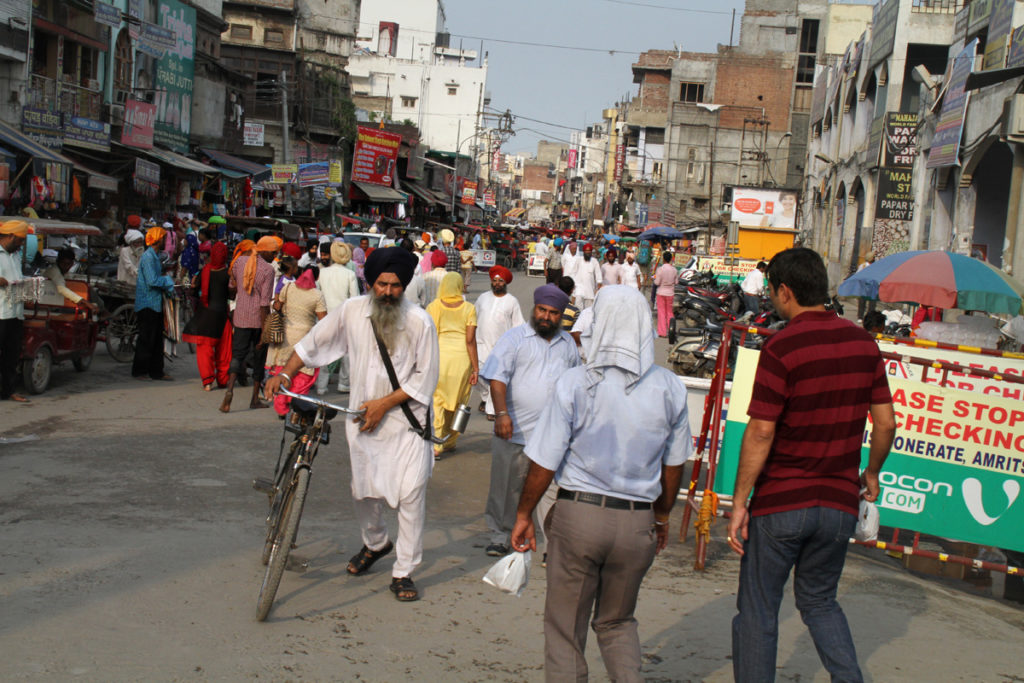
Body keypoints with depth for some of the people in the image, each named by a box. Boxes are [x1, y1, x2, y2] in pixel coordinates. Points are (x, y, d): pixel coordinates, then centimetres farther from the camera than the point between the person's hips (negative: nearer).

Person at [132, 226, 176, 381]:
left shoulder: (155, 256, 16)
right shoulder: (148, 257, -15)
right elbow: (152, 281, -23)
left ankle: (156, 371, 16)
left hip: (156, 304, 10)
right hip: (147, 304, -10)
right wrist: (168, 281, -9)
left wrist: (167, 284, 1)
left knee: (157, 339, 11)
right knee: (146, 339, -3)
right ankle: (139, 371, 6)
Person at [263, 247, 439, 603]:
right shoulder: (352, 311, -4)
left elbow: (425, 377, -10)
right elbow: (314, 342, 9)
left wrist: (384, 403, -15)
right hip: (362, 416, 4)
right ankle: (374, 543, 44)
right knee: (364, 488, 14)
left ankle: (403, 572, 2)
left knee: (411, 492, -11)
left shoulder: (420, 322, -13)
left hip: (406, 417, -3)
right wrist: (285, 373, 0)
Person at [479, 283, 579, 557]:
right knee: (505, 487, 7)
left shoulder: (568, 343, 13)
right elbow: (497, 377, -10)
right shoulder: (514, 338, -1)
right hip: (513, 431, -2)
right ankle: (499, 537, 21)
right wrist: (501, 413, -22)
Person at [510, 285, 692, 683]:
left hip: (579, 515, -3)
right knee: (618, 621, 22)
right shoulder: (670, 389, -3)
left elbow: (543, 465, -8)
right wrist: (661, 516, 23)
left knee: (565, 628, 11)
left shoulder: (575, 384, -11)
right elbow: (674, 466, 7)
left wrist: (524, 515, 6)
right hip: (638, 522, 3)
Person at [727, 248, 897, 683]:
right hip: (839, 501, 5)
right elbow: (886, 423, 6)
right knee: (819, 601, 23)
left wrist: (739, 502, -9)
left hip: (781, 501, -5)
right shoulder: (863, 343, 2)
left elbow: (760, 434, -17)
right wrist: (871, 472, 23)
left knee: (757, 612, 9)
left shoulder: (781, 347, -15)